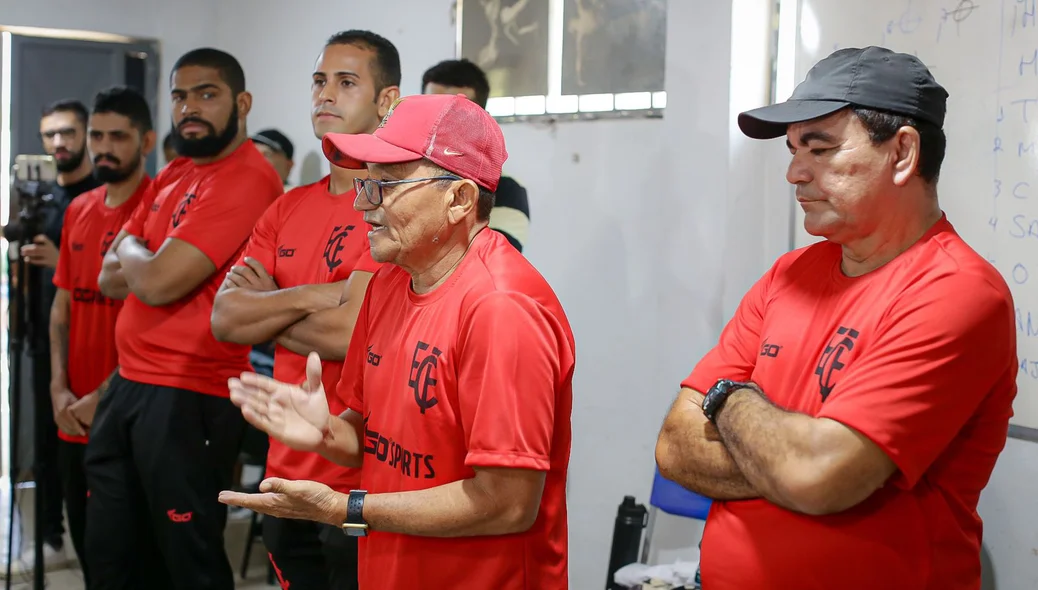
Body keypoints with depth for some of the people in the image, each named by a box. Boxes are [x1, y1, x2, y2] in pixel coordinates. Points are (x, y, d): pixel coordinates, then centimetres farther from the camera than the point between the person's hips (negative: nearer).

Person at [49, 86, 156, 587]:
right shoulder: (78, 211, 11)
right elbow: (62, 308, 14)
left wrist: (104, 397, -14)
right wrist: (59, 390, 2)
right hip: (74, 417, 6)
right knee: (87, 547, 15)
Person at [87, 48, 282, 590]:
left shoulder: (247, 181, -16)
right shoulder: (172, 176, 14)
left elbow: (157, 283, -21)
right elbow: (110, 280, 12)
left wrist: (129, 250, 0)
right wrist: (148, 260, -8)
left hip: (188, 399, -9)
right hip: (127, 384, 9)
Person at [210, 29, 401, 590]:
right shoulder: (288, 208, 10)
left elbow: (349, 333, -22)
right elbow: (224, 318, 0)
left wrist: (264, 313, -5)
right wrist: (311, 297, -15)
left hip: (361, 480, -7)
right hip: (287, 471, 7)